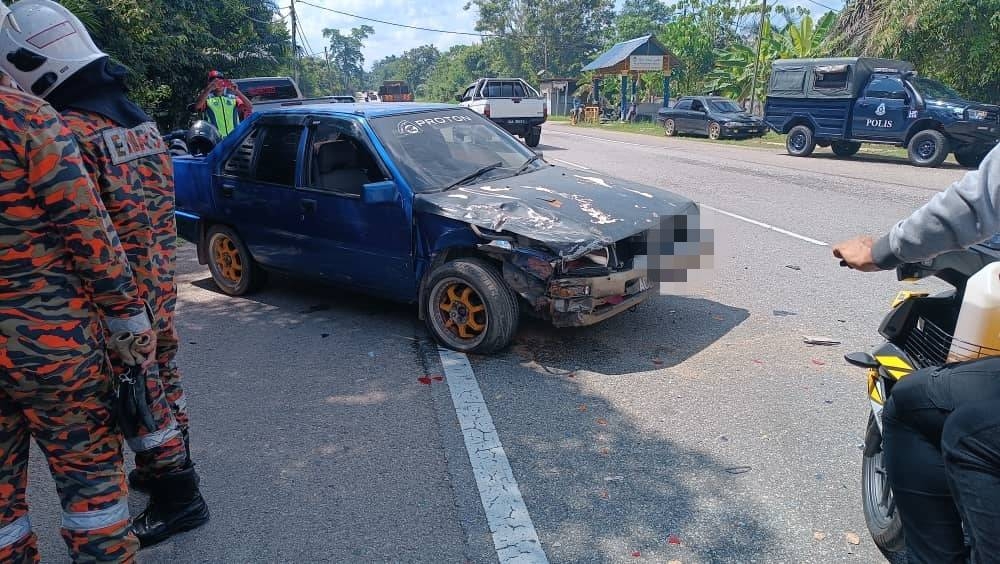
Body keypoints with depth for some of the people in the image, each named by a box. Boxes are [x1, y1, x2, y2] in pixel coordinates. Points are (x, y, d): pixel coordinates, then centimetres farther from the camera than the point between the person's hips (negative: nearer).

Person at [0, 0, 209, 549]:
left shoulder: (69, 132, -20)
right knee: (161, 379, 20)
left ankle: (178, 496, 16)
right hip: (160, 286, 9)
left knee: (138, 391, 4)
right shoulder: (138, 118, 8)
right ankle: (165, 469, 38)